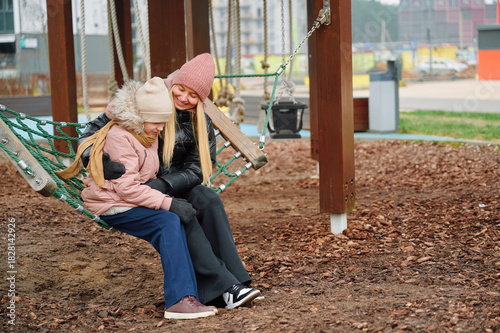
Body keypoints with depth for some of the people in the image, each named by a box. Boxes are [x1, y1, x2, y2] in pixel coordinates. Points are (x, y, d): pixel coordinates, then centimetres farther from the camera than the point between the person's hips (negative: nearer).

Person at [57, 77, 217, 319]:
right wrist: (168, 203, -26)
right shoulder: (119, 136, -16)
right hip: (112, 207, -9)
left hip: (136, 200, 9)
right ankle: (179, 300, -34)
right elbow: (127, 188, -23)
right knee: (169, 221, -29)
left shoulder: (149, 136, 13)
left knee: (188, 215, -12)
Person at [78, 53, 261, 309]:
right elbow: (93, 132, -11)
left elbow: (197, 168, -6)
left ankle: (234, 281, -30)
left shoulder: (201, 123, 2)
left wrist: (165, 185, -25)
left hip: (176, 186, 4)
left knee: (209, 202, -27)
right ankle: (223, 287, -35)